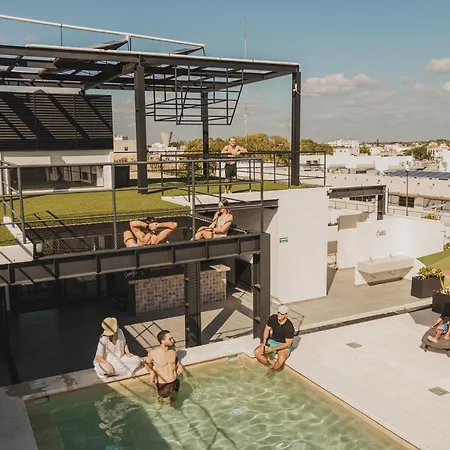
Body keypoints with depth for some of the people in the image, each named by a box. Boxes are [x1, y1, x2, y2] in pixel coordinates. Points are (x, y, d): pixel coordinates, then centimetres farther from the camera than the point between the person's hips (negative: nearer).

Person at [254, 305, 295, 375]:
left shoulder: (289, 327, -27)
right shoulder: (273, 318, -13)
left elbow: (288, 344, -22)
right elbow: (267, 329, 4)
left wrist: (273, 349, -26)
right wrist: (264, 342, -10)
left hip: (284, 346, -5)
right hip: (272, 341, 5)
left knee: (281, 360, -35)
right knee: (257, 352, -16)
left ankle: (272, 369, -4)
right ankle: (271, 365, -2)